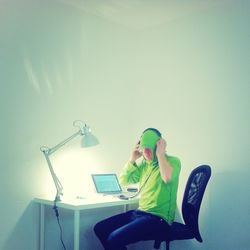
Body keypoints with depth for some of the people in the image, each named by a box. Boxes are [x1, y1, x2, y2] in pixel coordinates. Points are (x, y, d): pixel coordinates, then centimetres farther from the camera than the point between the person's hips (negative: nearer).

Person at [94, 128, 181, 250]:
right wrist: (132, 159, 1)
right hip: (139, 212, 8)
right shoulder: (144, 164, 12)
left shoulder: (173, 161, -8)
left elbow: (167, 178, -31)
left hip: (158, 218, -8)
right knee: (100, 228, 5)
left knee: (114, 239, -22)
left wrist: (160, 154, -20)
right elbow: (123, 180, 12)